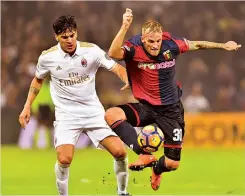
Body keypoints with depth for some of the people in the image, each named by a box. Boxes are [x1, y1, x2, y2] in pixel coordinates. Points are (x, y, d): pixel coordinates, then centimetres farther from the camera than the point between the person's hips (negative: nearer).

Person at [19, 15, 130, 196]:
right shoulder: (47, 57, -6)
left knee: (120, 152, -9)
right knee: (64, 159, -21)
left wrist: (129, 81, -31)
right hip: (66, 114, -1)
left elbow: (117, 68, -10)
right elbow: (38, 80, 14)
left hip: (94, 111, 1)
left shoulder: (92, 50, -9)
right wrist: (27, 107, 10)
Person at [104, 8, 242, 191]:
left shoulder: (171, 45, -13)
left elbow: (197, 45, 7)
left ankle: (157, 168, 40)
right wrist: (125, 27, -52)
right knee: (111, 114, -32)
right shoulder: (134, 48, -19)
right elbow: (114, 54, -42)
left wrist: (223, 45, 15)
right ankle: (144, 156, -27)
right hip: (145, 107, -1)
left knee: (173, 163, -1)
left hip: (170, 110, 1)